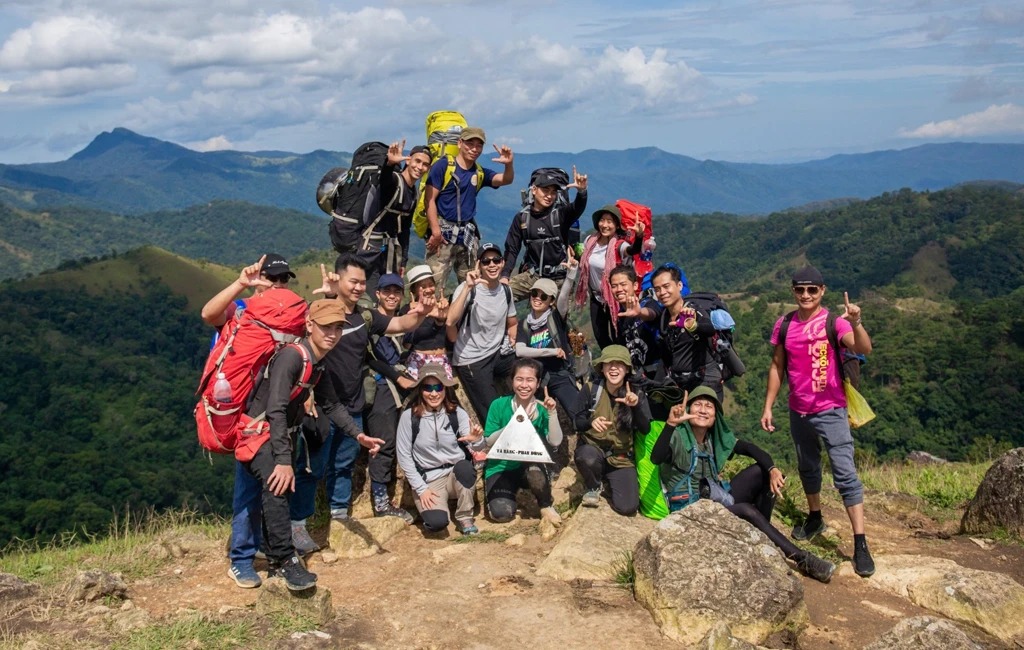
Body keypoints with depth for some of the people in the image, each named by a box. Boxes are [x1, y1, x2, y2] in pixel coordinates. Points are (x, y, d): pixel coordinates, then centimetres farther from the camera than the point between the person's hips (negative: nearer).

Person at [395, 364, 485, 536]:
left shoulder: (457, 413, -5)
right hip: (428, 479, -1)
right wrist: (421, 488, -9)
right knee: (437, 523, -27)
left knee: (465, 465, -34)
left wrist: (477, 441, -34)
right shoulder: (409, 416, -9)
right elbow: (404, 457, -3)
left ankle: (464, 517, -10)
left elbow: (477, 451, -11)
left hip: (458, 474, 1)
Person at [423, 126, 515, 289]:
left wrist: (508, 165, -22)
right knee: (434, 285, -11)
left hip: (468, 235, 6)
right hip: (443, 231, -6)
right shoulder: (443, 165, -4)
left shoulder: (480, 173, 12)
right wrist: (436, 231, -18)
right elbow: (429, 199, -9)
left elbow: (506, 180, 1)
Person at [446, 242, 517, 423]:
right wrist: (468, 287, -36)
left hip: (498, 354, 6)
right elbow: (450, 321, -33)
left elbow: (512, 324, 21)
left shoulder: (506, 290, 3)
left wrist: (513, 338, 2)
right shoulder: (468, 289, -15)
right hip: (471, 360, -6)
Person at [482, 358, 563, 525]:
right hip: (500, 468, -1)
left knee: (535, 471, -36)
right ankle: (510, 491, 12)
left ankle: (547, 506, -4)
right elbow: (488, 441, -8)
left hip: (530, 466, 1)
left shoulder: (542, 409, -5)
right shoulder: (499, 405, -8)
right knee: (502, 513, -24)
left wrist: (552, 413, -27)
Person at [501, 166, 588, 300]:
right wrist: (505, 275, -3)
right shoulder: (522, 217, 2)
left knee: (559, 310, 1)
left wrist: (582, 191, -48)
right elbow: (511, 249, 7)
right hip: (533, 274, 2)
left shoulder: (561, 214, -5)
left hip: (559, 278, -1)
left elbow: (578, 208, -27)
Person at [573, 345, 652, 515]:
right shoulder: (591, 389, -7)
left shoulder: (637, 394, -4)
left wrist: (637, 405, -29)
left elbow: (645, 430, -11)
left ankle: (609, 483, 20)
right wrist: (591, 422, -27)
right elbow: (577, 422, -3)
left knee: (627, 507, -16)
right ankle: (593, 488, -2)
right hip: (593, 447, -1)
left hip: (621, 457, 1)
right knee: (586, 458, -39)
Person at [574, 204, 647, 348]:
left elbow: (634, 250, -46)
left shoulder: (619, 245, -21)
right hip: (596, 297, 5)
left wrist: (639, 235, -65)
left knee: (617, 337, 1)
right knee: (600, 336, 16)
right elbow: (583, 262, 15)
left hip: (614, 298, -5)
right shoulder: (590, 241, -5)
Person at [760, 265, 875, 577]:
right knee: (807, 467, 21)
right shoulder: (784, 325, 1)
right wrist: (768, 407, 7)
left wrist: (856, 323, -47)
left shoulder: (834, 322, -13)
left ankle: (860, 544, -10)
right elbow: (777, 367, 8)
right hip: (798, 411, 5)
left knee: (845, 474, -11)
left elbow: (864, 349, -29)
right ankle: (814, 518, 42)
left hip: (830, 411, -5)